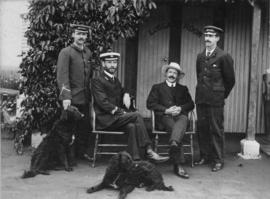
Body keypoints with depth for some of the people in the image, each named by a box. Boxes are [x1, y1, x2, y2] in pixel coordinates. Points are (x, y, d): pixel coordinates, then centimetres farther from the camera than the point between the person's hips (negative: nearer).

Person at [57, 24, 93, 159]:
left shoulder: (88, 52, 12)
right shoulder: (66, 52, -8)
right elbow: (62, 76, -16)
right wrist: (66, 97, -24)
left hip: (85, 98, 6)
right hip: (71, 98, -6)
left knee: (85, 127, 11)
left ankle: (81, 153, 24)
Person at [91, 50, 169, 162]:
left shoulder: (116, 80, 20)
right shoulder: (97, 81, -4)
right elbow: (103, 102, -14)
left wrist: (126, 94, 6)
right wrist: (121, 112, -21)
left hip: (116, 117, 7)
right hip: (105, 119, -6)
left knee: (132, 126, -26)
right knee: (136, 116, -25)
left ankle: (135, 160, -32)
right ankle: (148, 150, -24)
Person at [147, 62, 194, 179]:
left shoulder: (183, 89, 29)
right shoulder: (157, 87, 21)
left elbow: (191, 104, 16)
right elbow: (150, 103, 6)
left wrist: (180, 108, -6)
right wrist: (166, 110, -8)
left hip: (180, 115, 2)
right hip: (164, 117, -1)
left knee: (182, 121, -37)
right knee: (176, 129, -33)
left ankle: (174, 144, -65)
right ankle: (177, 165, -41)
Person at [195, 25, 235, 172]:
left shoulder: (224, 57, -6)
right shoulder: (200, 56, 11)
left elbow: (230, 80, 1)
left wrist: (223, 95, 8)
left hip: (215, 100, -5)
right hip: (201, 99, 6)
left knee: (216, 130, 0)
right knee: (202, 128, 9)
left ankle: (218, 160, 10)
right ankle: (205, 156, 21)